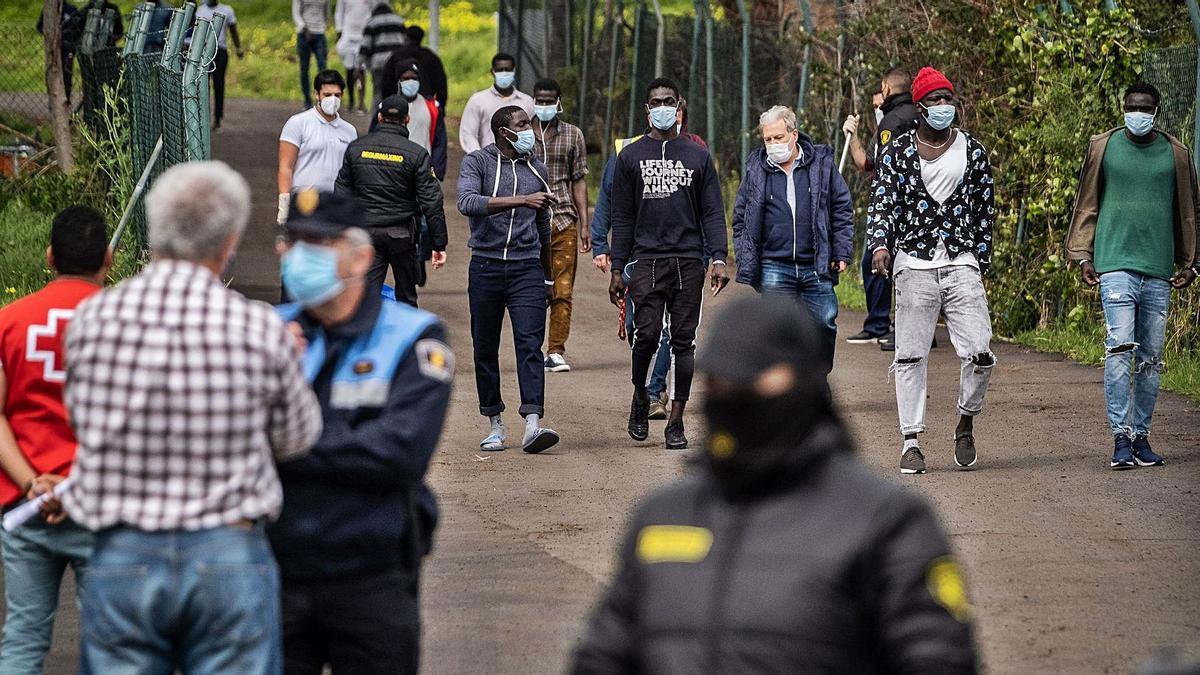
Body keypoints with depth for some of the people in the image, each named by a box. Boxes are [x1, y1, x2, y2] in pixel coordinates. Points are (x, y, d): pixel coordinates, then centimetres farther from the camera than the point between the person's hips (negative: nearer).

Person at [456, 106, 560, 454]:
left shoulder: (536, 170, 15)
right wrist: (522, 200, -27)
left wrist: (548, 278, 27)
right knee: (485, 349, 4)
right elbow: (467, 202, -21)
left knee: (530, 345, -12)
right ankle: (495, 425, 15)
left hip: (527, 269, 2)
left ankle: (533, 425, -23)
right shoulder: (477, 162, 0)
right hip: (486, 267, -2)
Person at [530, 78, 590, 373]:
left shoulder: (573, 135, 10)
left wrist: (584, 224, 5)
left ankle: (556, 351, -1)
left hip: (564, 221, 1)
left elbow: (579, 181, 11)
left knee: (562, 291, -4)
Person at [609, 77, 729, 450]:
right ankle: (640, 399, 15)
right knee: (647, 335, -12)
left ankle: (676, 421, 5)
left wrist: (718, 259, -4)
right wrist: (616, 269, 3)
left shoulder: (698, 156, 10)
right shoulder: (631, 156, 9)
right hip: (647, 261, -1)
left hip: (689, 262, 1)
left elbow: (713, 213, 8)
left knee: (684, 341, 0)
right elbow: (622, 218, 9)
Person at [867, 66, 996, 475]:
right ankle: (911, 442, 6)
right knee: (910, 357, -1)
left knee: (979, 352, -10)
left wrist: (981, 264, 10)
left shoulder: (972, 151, 10)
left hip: (962, 264, 1)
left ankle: (966, 422, 14)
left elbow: (985, 211, 15)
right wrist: (879, 245, -20)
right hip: (914, 264, -1)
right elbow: (882, 203, -2)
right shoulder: (899, 151, 5)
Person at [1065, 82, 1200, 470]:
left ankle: (1141, 436, 12)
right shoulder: (1104, 147, 6)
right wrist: (1083, 256, 5)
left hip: (1159, 271, 3)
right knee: (1120, 348, -14)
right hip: (1116, 264, -3)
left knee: (1151, 357, 5)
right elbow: (1087, 205, 11)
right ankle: (1121, 437, -15)